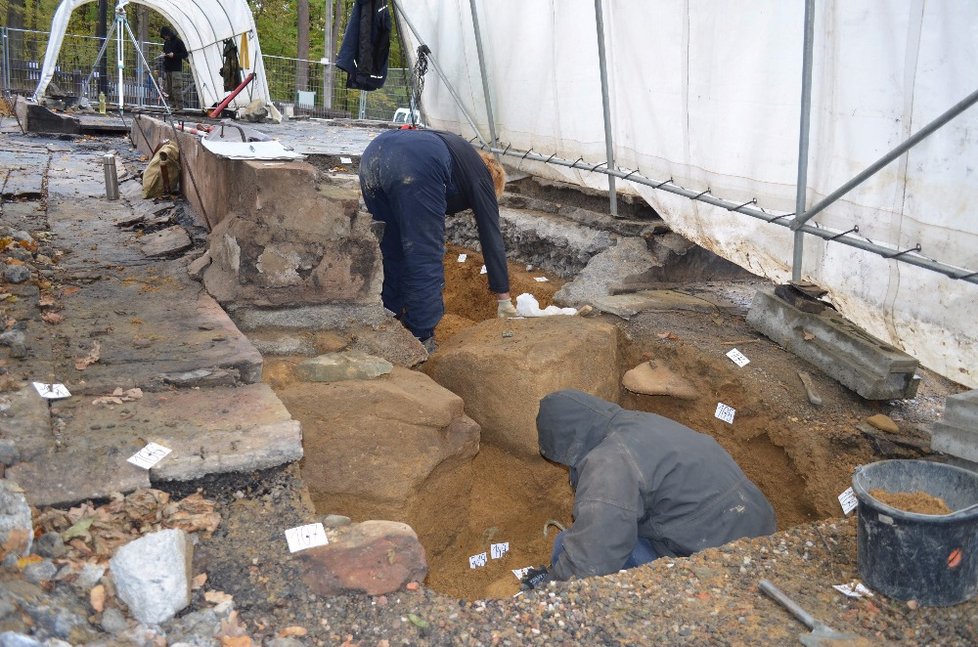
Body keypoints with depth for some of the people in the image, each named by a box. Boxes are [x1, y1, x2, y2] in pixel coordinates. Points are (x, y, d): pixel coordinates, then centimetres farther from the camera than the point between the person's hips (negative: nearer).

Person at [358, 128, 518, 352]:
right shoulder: (481, 176, 22)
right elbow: (492, 238, 20)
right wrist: (504, 299, 24)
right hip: (414, 167, -7)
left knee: (393, 251, 22)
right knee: (426, 258, 5)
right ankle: (422, 343, 11)